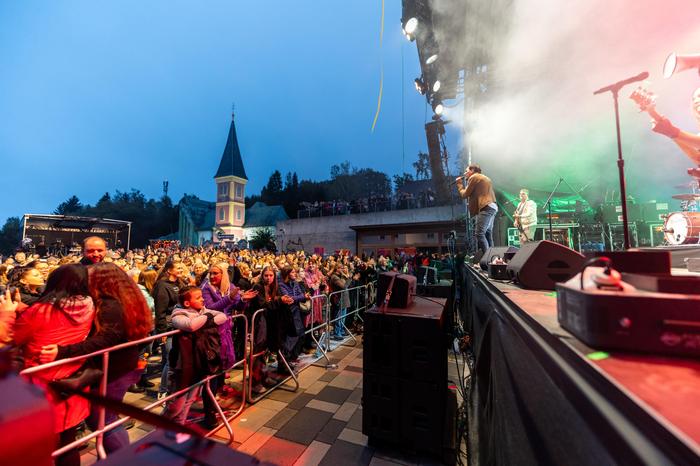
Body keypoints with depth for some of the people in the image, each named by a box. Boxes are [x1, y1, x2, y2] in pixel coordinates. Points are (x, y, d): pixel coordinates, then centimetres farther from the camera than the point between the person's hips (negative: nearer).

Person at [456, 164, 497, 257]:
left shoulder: (474, 177, 2)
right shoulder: (485, 178, 29)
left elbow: (464, 195, 1)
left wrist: (459, 184, 15)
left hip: (486, 207, -10)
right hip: (492, 207, 10)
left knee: (479, 233, -16)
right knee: (488, 234, 8)